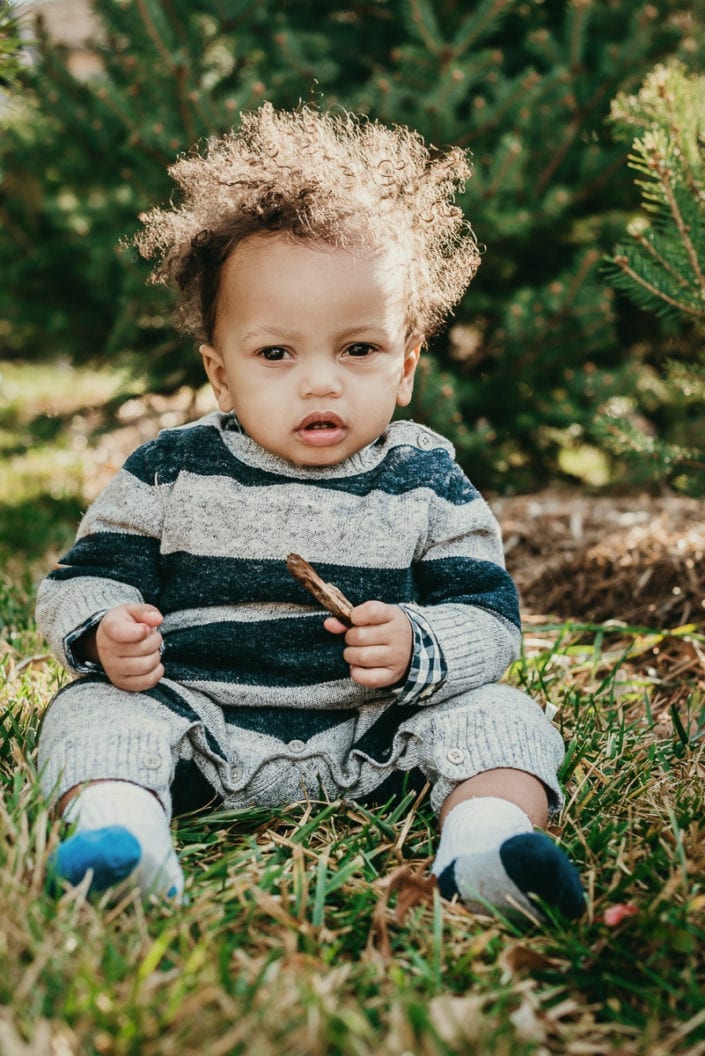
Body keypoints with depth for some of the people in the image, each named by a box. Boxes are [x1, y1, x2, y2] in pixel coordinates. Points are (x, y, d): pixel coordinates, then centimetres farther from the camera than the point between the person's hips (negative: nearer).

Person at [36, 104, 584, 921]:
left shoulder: (429, 485, 0)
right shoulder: (170, 472, 0)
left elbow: (486, 615, -1)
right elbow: (88, 577, 4)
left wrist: (417, 651, -23)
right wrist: (103, 631, -21)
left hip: (370, 739, 0)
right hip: (201, 728, 0)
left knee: (496, 713, -16)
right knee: (92, 710, -21)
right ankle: (118, 828, -41)